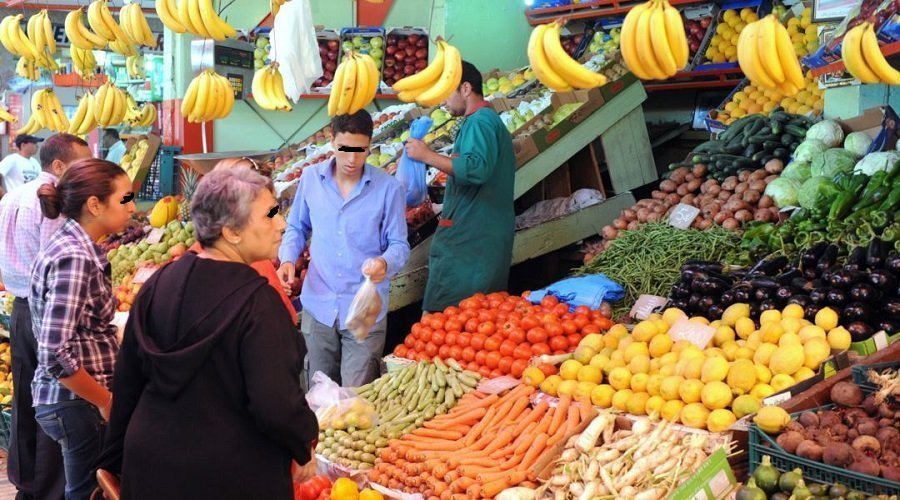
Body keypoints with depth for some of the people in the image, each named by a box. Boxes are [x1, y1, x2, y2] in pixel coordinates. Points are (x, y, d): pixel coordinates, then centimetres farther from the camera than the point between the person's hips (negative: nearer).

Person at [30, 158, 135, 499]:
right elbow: (56, 356, -27)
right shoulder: (74, 259, -22)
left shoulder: (76, 247, 6)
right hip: (77, 402, -9)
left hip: (78, 398, 9)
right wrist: (106, 402, -16)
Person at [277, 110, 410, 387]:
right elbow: (297, 228, 14)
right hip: (318, 305, 3)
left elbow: (399, 244, -4)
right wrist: (288, 259, -4)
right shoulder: (311, 178, 0)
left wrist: (385, 263, -26)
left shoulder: (388, 188, -9)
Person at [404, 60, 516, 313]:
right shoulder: (491, 120, 23)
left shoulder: (480, 121, -11)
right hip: (486, 237, 11)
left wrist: (427, 156, -20)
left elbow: (476, 169, -27)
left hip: (469, 239, -11)